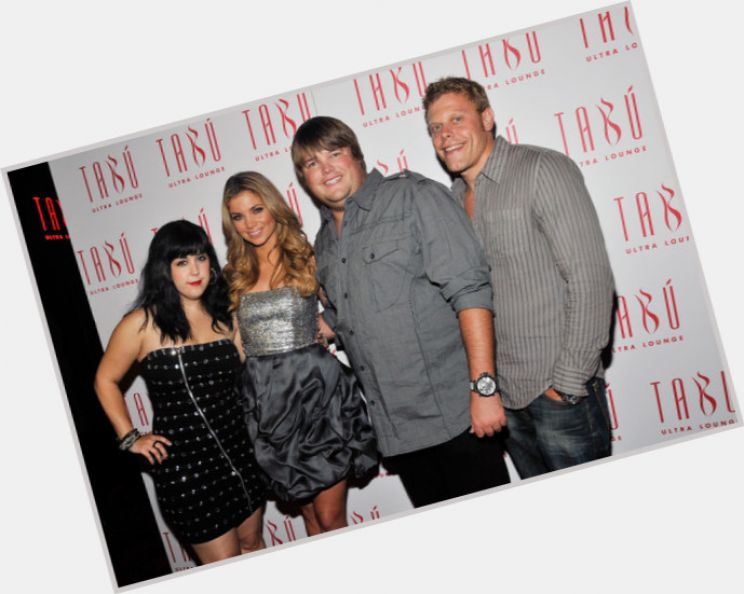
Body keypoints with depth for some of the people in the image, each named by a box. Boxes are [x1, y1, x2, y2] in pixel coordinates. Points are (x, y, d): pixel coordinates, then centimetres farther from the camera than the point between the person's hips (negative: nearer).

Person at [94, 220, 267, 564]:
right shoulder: (142, 323, -9)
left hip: (237, 450, 5)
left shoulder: (223, 315, 5)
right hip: (183, 462, -4)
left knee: (253, 545, 19)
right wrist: (130, 438, -1)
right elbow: (106, 381, 3)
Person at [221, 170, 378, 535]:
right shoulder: (234, 276, 7)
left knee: (331, 518, 2)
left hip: (316, 389, -3)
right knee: (310, 515, 15)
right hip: (264, 401, 3)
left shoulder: (307, 259, 0)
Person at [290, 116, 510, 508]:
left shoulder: (413, 197, -6)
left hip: (454, 412, -6)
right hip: (395, 428, 6)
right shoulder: (324, 243, 14)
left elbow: (468, 289, -15)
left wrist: (484, 387, -20)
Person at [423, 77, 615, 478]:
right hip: (502, 395, 6)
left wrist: (569, 382, -16)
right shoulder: (452, 200, 11)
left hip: (557, 390, -6)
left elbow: (589, 278, -15)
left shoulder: (542, 170, -9)